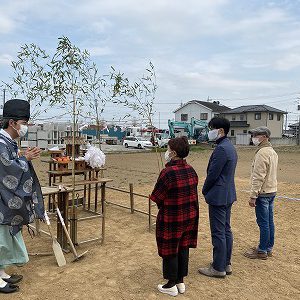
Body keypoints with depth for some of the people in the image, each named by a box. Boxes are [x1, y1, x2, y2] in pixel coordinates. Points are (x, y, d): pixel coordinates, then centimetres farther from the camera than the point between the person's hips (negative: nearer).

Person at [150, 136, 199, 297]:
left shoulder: (168, 172, -23)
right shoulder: (191, 170, -1)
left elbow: (157, 197, -16)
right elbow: (192, 192, 5)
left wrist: (163, 206, 3)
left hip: (172, 219, -7)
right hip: (190, 216, 7)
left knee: (170, 250, 10)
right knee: (183, 248, 18)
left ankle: (171, 285, 25)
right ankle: (180, 282, 33)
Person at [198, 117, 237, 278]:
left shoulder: (221, 149, -21)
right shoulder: (230, 147, 11)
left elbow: (212, 174, -20)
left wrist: (205, 190, -3)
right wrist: (209, 190, 15)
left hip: (218, 196, -10)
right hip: (228, 195, 10)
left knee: (218, 233, 1)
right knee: (226, 230, 17)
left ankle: (218, 268, 13)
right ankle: (226, 264, 29)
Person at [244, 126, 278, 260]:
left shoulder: (262, 153, -19)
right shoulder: (272, 151, 12)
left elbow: (258, 177, -22)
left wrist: (253, 196, -19)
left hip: (263, 193, -10)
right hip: (271, 191, 10)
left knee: (263, 223, -1)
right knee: (269, 222, 16)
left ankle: (262, 251, 9)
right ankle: (269, 248, 26)